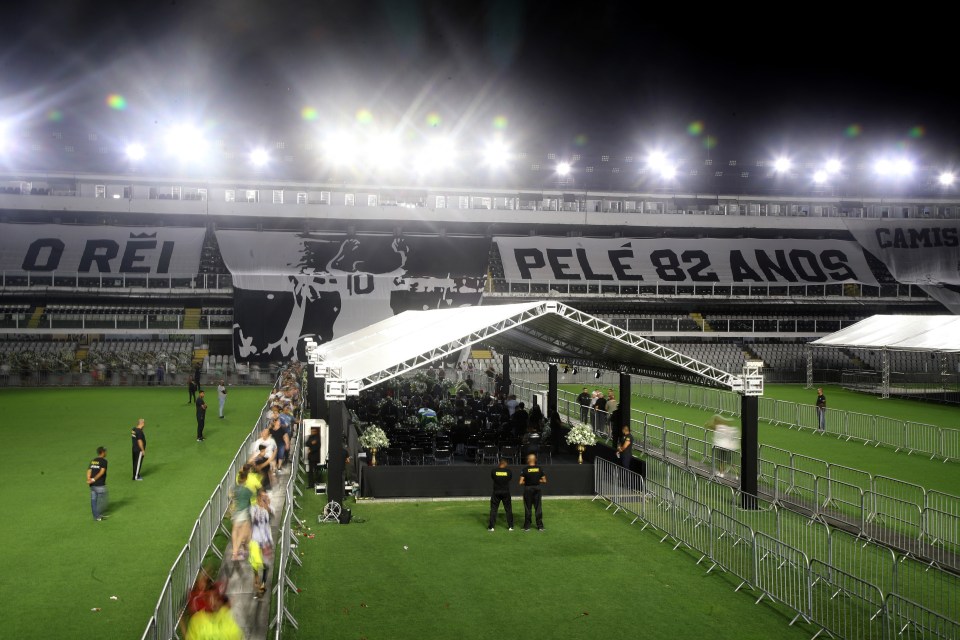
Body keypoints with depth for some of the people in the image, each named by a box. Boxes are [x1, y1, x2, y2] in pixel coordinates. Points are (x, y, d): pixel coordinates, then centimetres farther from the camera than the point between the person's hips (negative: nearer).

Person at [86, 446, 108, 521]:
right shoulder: (103, 461, -7)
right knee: (101, 500, 4)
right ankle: (99, 515, 7)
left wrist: (89, 479, -13)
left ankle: (96, 516, 16)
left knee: (93, 500, 10)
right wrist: (94, 479, -17)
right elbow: (102, 472, -18)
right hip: (100, 484, -7)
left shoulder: (92, 461, 13)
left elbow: (89, 471, 0)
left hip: (92, 484, 7)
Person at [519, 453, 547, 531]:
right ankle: (540, 526, 13)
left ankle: (527, 526, 13)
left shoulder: (525, 469, -10)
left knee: (528, 509, 8)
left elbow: (521, 482, -14)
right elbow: (544, 481, 1)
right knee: (538, 508, 9)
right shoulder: (539, 468, -2)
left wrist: (526, 482, 5)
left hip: (528, 489, -2)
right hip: (537, 489, 2)